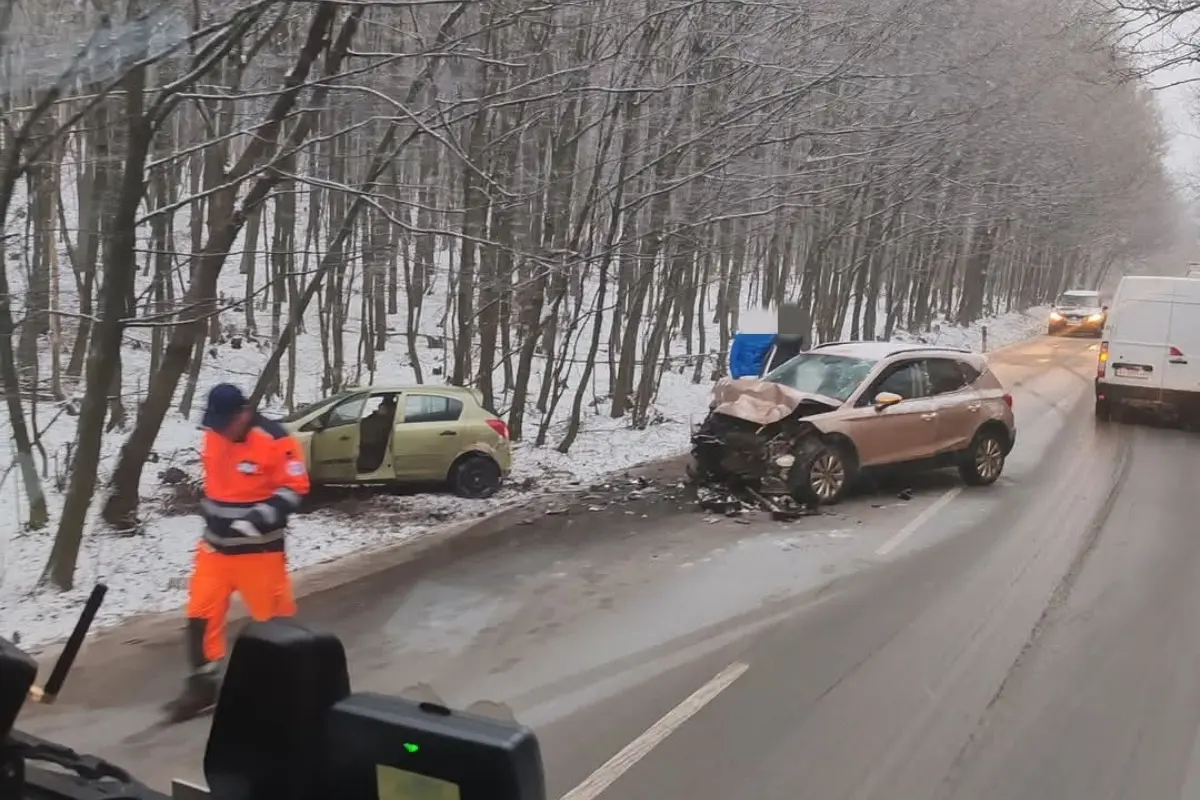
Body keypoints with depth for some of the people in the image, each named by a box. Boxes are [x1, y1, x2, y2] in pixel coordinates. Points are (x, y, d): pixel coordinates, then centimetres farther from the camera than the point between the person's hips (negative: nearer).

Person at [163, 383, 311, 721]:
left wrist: (258, 520, -25)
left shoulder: (274, 440, -18)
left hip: (259, 549, -6)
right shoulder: (213, 436, 3)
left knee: (274, 617, 3)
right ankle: (203, 684, 18)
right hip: (216, 544, 6)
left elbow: (293, 489, -17)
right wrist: (210, 511, 13)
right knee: (201, 613, 5)